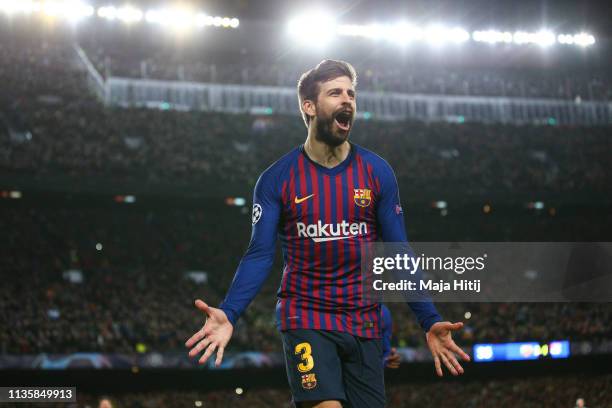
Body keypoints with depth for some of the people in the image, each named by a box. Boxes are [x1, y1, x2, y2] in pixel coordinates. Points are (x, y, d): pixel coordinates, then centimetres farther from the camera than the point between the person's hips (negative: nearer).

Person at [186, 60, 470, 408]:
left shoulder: (378, 173, 0)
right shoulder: (277, 179, -4)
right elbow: (260, 255, -6)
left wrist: (430, 320, -7)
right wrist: (228, 314, -21)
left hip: (364, 323, 3)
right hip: (306, 320, -3)